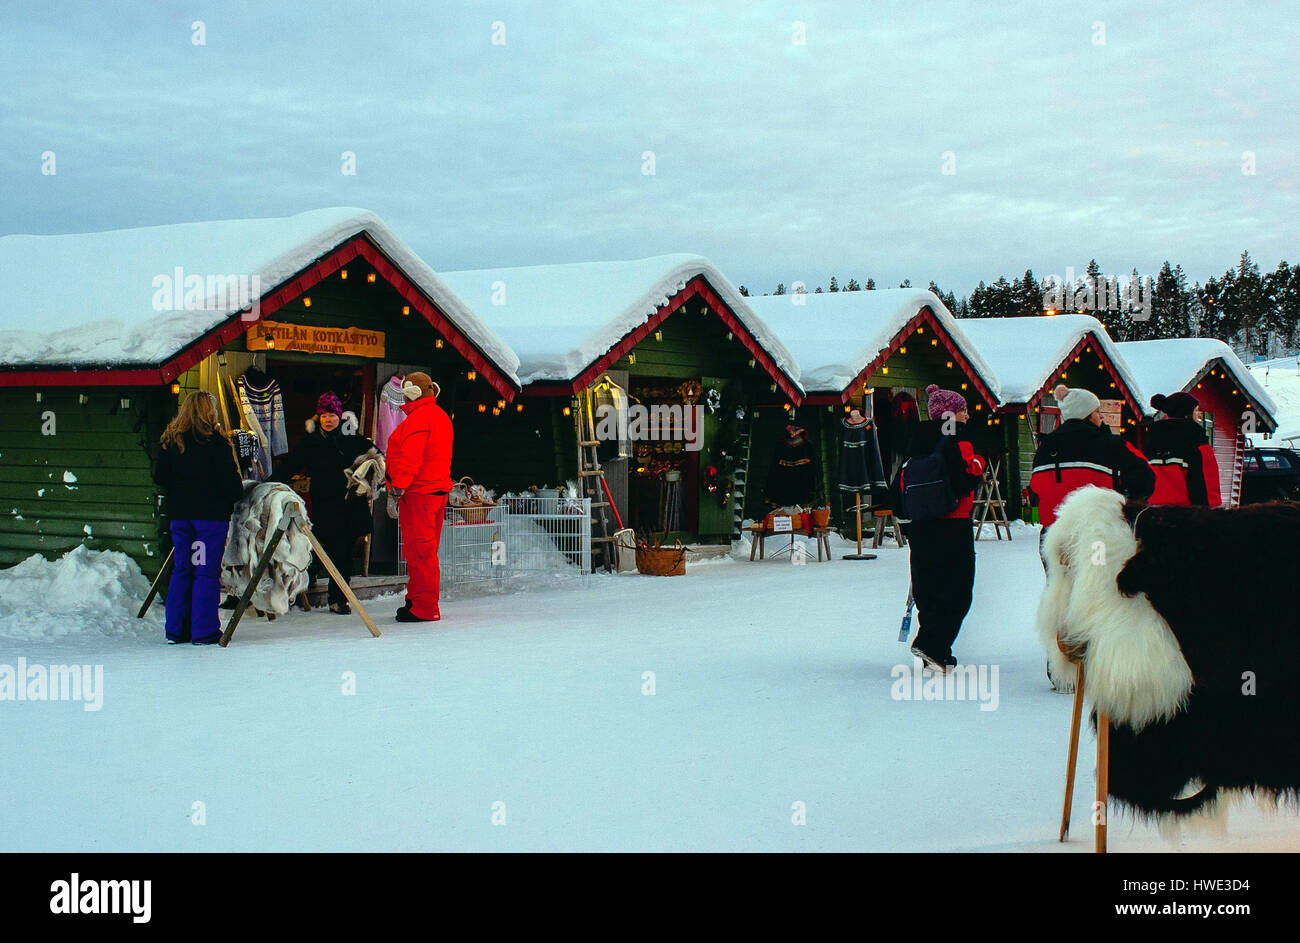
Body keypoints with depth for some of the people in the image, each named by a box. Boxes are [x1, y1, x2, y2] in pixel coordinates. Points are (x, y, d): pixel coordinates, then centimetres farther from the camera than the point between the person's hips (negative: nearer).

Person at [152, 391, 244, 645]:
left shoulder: (171, 439, 6)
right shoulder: (215, 439, -10)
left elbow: (159, 476, 10)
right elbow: (230, 479, -11)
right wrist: (237, 494, 8)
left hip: (178, 513, 5)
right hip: (211, 513, -5)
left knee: (181, 570, 12)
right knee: (207, 571, -1)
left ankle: (175, 629, 14)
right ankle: (204, 630, -1)